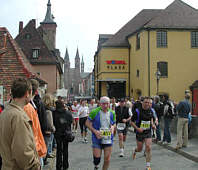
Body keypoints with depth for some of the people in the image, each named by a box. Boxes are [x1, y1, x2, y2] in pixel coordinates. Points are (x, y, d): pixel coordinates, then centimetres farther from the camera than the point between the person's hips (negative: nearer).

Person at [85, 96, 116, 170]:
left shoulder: (112, 113, 3)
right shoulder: (94, 112, -8)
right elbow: (87, 123, -1)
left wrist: (112, 127, -7)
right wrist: (94, 131, -15)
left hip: (108, 139, 3)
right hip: (97, 139, -2)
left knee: (107, 159, 3)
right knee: (97, 157, -1)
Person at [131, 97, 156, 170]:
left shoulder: (150, 111, 1)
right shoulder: (137, 111, -12)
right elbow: (132, 122, -8)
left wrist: (152, 125, 2)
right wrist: (137, 128, -20)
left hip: (148, 132, 2)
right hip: (139, 133, -2)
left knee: (148, 148, -9)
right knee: (140, 149, 9)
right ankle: (134, 151, 47)